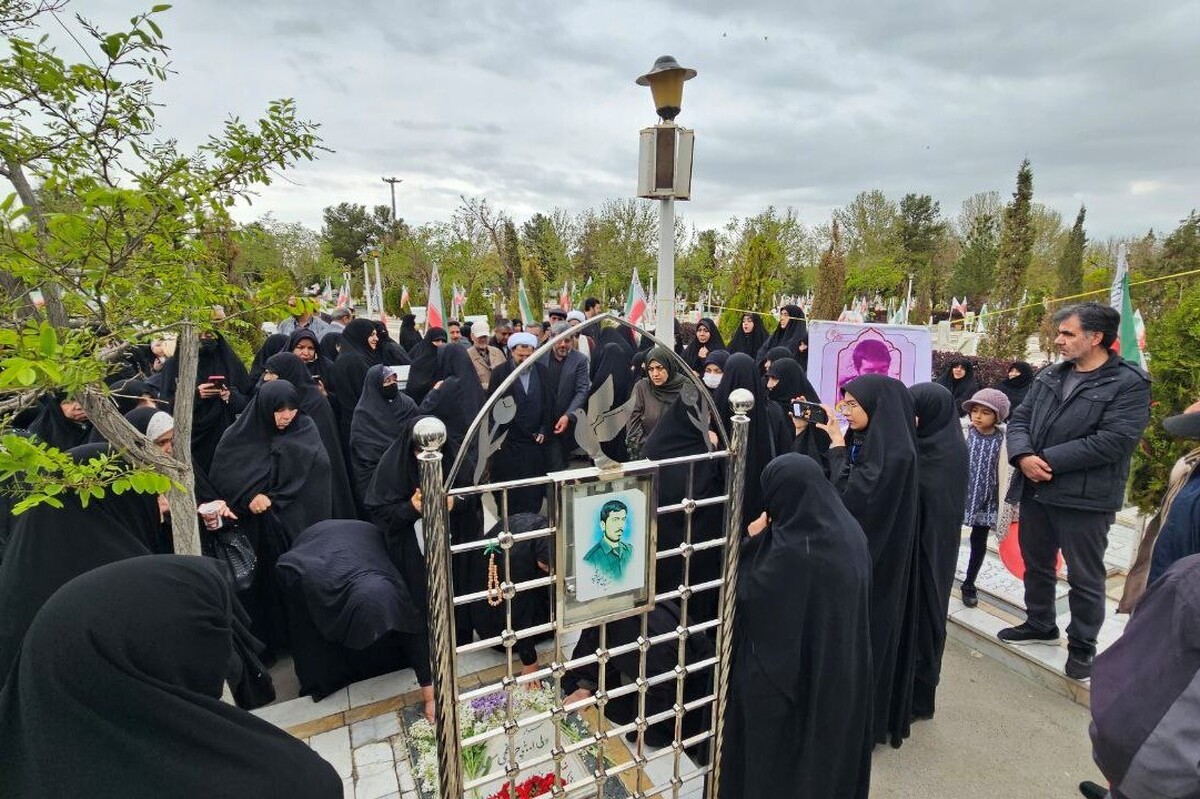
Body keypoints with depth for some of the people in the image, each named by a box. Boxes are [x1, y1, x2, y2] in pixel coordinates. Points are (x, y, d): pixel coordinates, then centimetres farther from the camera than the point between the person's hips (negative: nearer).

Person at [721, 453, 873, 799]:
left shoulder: (790, 548, -30)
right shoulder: (848, 529, -5)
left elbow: (750, 594, -18)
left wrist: (752, 542, -11)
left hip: (786, 669, -7)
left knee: (778, 747, 15)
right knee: (828, 733, 27)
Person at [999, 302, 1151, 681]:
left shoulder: (1129, 384, -11)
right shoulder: (1049, 376, 10)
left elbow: (1112, 441, -20)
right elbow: (1019, 418, 6)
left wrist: (1048, 461, -19)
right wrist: (1023, 455, -14)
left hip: (1084, 498, -6)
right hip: (1035, 491, 7)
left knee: (1084, 578, 8)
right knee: (1036, 563, 21)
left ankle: (1082, 646, 27)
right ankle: (1039, 624, 40)